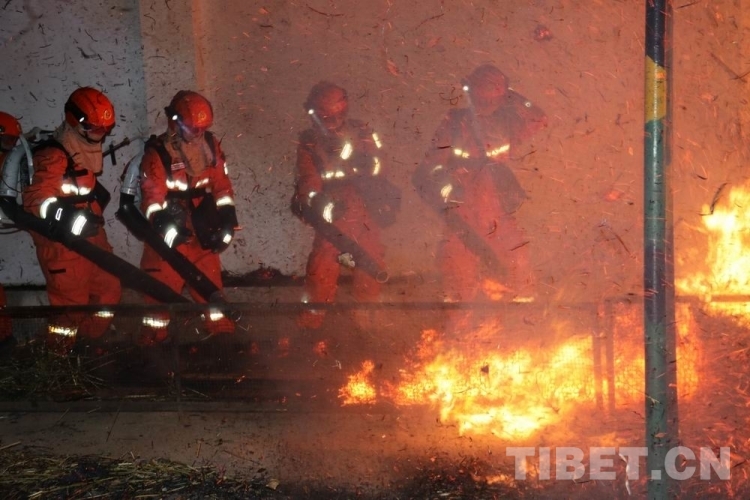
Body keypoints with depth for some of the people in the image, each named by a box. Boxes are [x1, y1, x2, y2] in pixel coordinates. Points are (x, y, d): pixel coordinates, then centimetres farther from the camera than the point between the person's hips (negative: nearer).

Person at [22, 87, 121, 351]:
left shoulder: (87, 152, 12)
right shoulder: (53, 156, -19)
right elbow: (34, 201, -27)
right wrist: (62, 214, -35)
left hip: (90, 236, 9)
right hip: (63, 243, -9)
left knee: (108, 289, 13)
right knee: (71, 301, -2)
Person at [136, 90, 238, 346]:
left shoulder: (210, 146, 3)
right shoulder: (157, 153, -13)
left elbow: (222, 186, 8)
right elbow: (152, 198, -17)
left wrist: (227, 222, 2)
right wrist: (166, 229, -27)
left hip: (203, 232, 4)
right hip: (170, 233, -4)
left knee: (211, 284, 13)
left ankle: (222, 330, 25)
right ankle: (154, 339, 13)